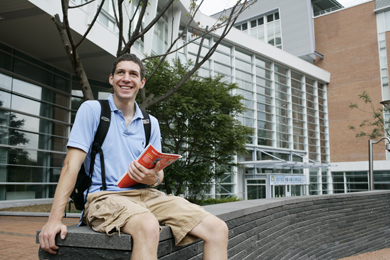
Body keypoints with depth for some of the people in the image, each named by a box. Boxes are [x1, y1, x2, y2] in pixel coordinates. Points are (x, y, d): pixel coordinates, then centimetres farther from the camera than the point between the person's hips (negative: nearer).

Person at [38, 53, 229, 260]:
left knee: (217, 229, -16)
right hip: (105, 196, -4)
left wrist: (153, 178, -10)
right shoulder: (92, 110, 2)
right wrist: (55, 219, -15)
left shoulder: (151, 123, 15)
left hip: (146, 195, 5)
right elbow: (72, 163, -6)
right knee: (148, 227, -40)